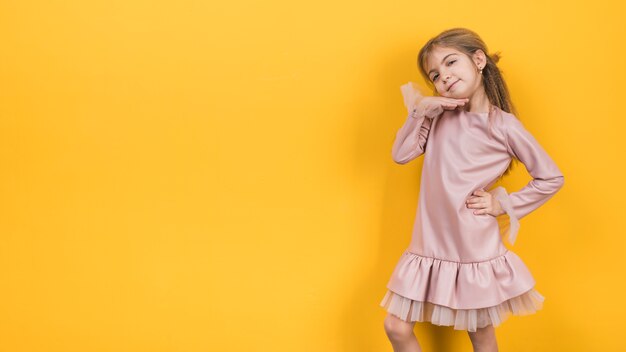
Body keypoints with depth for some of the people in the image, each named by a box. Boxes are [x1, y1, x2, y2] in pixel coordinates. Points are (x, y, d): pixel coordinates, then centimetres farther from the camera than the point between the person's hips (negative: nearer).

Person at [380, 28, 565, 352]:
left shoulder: (503, 125, -8)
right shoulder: (440, 115, 5)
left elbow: (551, 178, -1)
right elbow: (400, 155, -3)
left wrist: (504, 205, -6)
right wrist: (420, 109, -11)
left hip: (475, 249, -4)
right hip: (430, 246, 4)